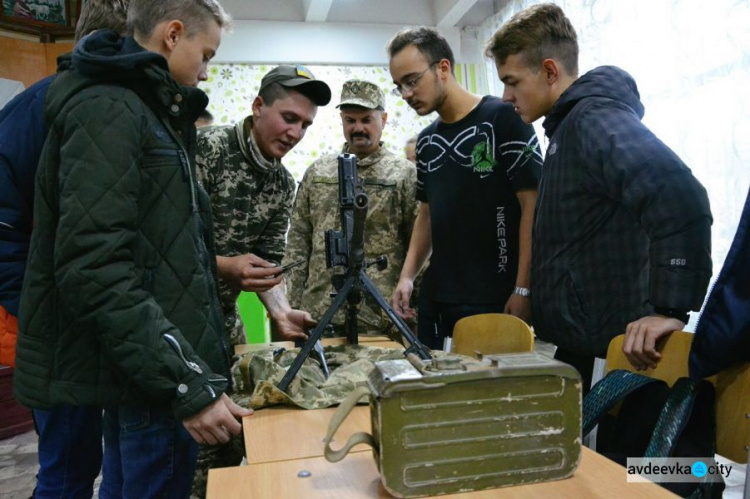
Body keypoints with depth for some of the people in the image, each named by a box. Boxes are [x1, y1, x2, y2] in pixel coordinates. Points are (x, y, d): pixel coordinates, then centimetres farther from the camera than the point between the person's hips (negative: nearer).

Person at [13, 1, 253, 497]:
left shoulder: (144, 111, 16)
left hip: (145, 369, 10)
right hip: (148, 378, -10)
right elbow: (94, 269, -25)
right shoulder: (106, 109, -15)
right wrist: (186, 384, -26)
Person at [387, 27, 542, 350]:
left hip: (498, 299, -6)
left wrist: (523, 290, -15)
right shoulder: (426, 141, 13)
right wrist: (407, 276, 6)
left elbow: (532, 205, -11)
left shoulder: (503, 119, -7)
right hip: (437, 299, 6)